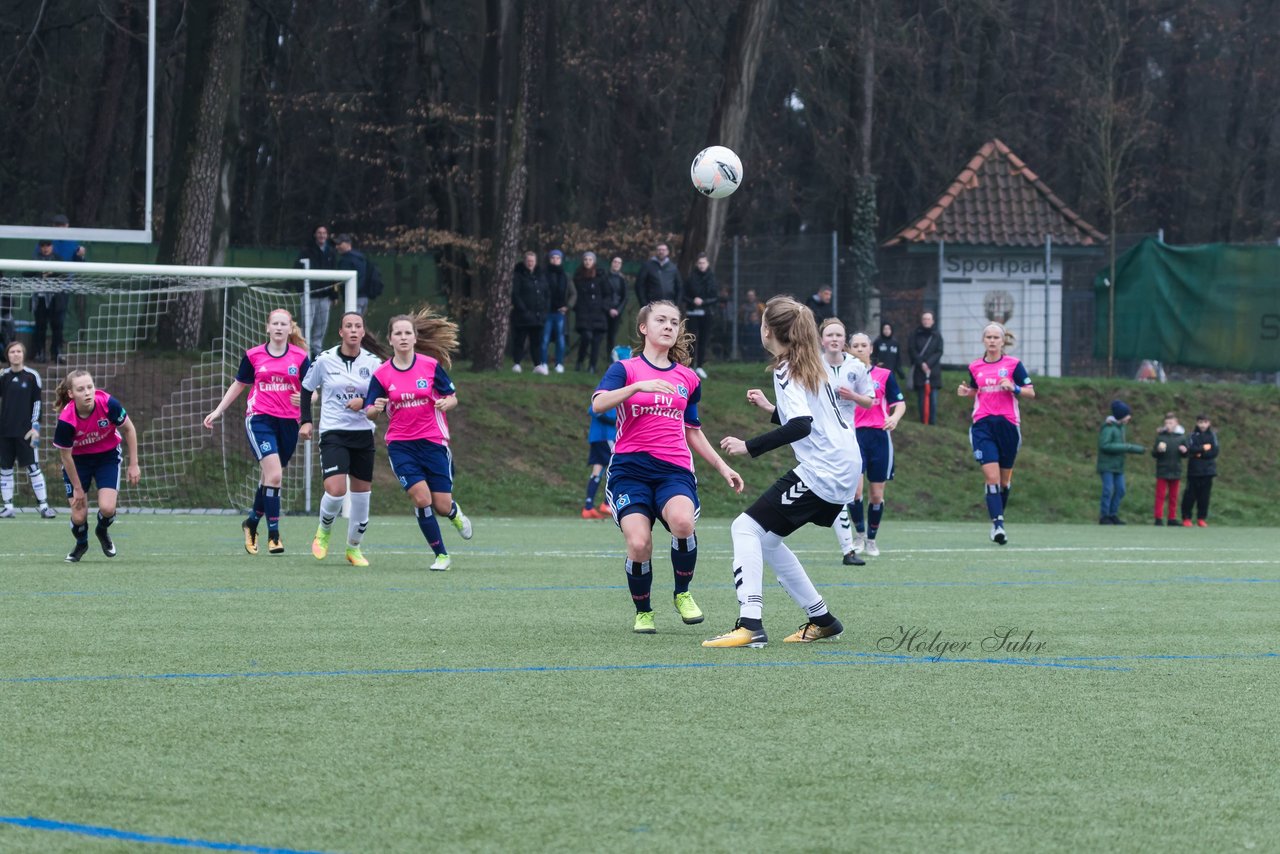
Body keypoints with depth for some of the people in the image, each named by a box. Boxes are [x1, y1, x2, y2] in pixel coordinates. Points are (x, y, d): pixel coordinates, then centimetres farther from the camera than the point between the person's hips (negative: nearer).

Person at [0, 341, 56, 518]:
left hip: (24, 431, -3)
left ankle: (44, 506, 0)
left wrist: (35, 426, -5)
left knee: (33, 467, -5)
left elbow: (37, 402, 1)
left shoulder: (32, 376, -1)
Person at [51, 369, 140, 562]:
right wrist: (77, 488, -8)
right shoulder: (66, 421, -31)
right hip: (78, 460, -1)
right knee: (79, 516, -6)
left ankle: (102, 531, 22)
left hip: (107, 455, 1)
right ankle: (81, 543, 30)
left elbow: (129, 429, -9)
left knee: (107, 508, -16)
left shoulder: (108, 404, -29)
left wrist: (133, 465, -7)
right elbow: (66, 456, -16)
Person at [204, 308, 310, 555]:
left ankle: (252, 522, 36)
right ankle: (273, 535, -14)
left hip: (288, 423, 2)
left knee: (271, 478, 11)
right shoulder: (253, 356, 3)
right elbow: (239, 384, 16)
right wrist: (218, 410, 16)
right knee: (274, 474, -19)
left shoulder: (300, 357, 2)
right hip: (259, 419, -2)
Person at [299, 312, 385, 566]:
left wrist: (364, 403, -17)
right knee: (336, 490, -19)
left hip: (363, 434, 3)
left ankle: (353, 548, 26)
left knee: (361, 494, 6)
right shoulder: (325, 360, -3)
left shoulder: (373, 362, 0)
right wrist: (306, 421, 3)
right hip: (333, 433, -3)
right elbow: (306, 388, 11)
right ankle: (324, 531, 12)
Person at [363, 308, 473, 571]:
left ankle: (455, 513, 38)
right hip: (400, 445, 0)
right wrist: (375, 408, -23)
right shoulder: (381, 374, -2)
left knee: (442, 506, -3)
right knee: (421, 498, -16)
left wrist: (446, 403, -20)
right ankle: (441, 555, 2)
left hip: (433, 442, 0)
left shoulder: (431, 365, -4)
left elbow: (452, 398, 4)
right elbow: (369, 413, 0)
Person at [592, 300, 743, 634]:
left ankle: (683, 594, -6)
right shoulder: (625, 369, 4)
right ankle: (643, 612, 6)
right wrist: (639, 386, -29)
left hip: (674, 470, 2)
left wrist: (722, 467, 21)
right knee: (639, 544, -21)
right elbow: (598, 403, -16)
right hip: (630, 470, -2)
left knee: (682, 521, -31)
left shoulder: (688, 379, 16)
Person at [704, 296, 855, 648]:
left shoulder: (787, 370, -12)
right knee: (766, 538, 18)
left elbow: (801, 425, -26)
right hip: (843, 470, 9)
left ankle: (750, 624, -25)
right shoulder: (811, 365, 15)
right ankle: (822, 619, 23)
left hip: (822, 474, -9)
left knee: (746, 528, -11)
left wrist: (749, 446, -24)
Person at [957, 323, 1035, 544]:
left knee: (1004, 479, 9)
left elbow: (1031, 393, 1)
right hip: (983, 426, 1)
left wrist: (1014, 388, -18)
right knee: (991, 476, -14)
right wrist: (966, 392, 2)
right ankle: (998, 524, -19)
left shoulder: (1013, 364, 0)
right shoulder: (975, 367, 8)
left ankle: (998, 522, 25)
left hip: (1007, 425, -1)